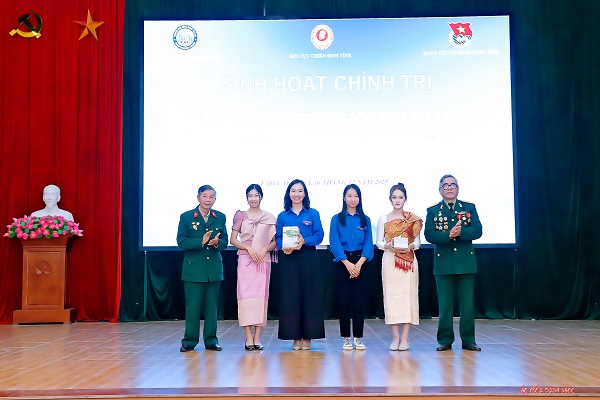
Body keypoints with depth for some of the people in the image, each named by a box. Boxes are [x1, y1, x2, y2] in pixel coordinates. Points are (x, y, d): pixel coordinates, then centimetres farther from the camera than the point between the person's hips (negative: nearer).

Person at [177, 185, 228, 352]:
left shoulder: (220, 217, 9)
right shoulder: (186, 217, 1)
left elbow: (225, 242, 7)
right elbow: (181, 241, -7)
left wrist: (217, 243, -16)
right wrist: (201, 241, -20)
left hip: (214, 268, 3)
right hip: (193, 268, -2)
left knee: (212, 306, 7)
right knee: (192, 306, 0)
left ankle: (211, 340, 17)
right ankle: (190, 340, 11)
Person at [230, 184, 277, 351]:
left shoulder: (269, 217, 10)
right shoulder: (240, 215, 8)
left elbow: (275, 241, 8)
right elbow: (233, 240, 4)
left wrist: (264, 250, -10)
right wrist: (249, 248, -10)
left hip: (263, 260, 1)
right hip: (245, 259, -1)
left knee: (261, 295, -1)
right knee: (245, 295, -7)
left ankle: (257, 337, 3)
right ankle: (248, 338, -4)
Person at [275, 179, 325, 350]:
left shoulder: (313, 214, 6)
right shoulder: (282, 216, 10)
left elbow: (319, 235, -2)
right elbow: (278, 237, 6)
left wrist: (304, 241, -18)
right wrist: (283, 247, -15)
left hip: (308, 258, -1)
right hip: (288, 259, 1)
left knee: (309, 296, -1)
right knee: (290, 296, 1)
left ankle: (307, 337, 8)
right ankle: (295, 338, 10)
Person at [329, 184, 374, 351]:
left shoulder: (365, 220, 9)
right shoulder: (337, 219, 4)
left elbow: (368, 244, 2)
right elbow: (334, 243, -4)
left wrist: (359, 264, -11)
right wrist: (348, 264, -13)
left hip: (360, 262, 1)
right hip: (342, 262, -1)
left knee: (359, 300, -1)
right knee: (344, 300, 0)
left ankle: (358, 338, 6)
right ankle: (346, 338, 7)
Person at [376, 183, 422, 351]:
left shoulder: (413, 219, 8)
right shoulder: (383, 219, 9)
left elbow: (417, 242, 7)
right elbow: (379, 242, 6)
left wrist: (410, 246, -14)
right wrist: (390, 246, -14)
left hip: (408, 261, 0)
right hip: (390, 261, 0)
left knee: (408, 295, -4)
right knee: (391, 296, -3)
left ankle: (405, 338, 1)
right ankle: (395, 337, 4)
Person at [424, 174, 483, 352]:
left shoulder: (469, 208, 9)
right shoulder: (433, 211, 6)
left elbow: (477, 231, -3)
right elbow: (429, 235, -7)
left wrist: (460, 232, -20)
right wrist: (448, 235, -21)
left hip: (466, 262, 1)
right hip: (443, 263, -1)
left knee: (468, 303, 4)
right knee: (445, 304, 3)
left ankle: (468, 340, 14)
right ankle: (445, 340, 13)